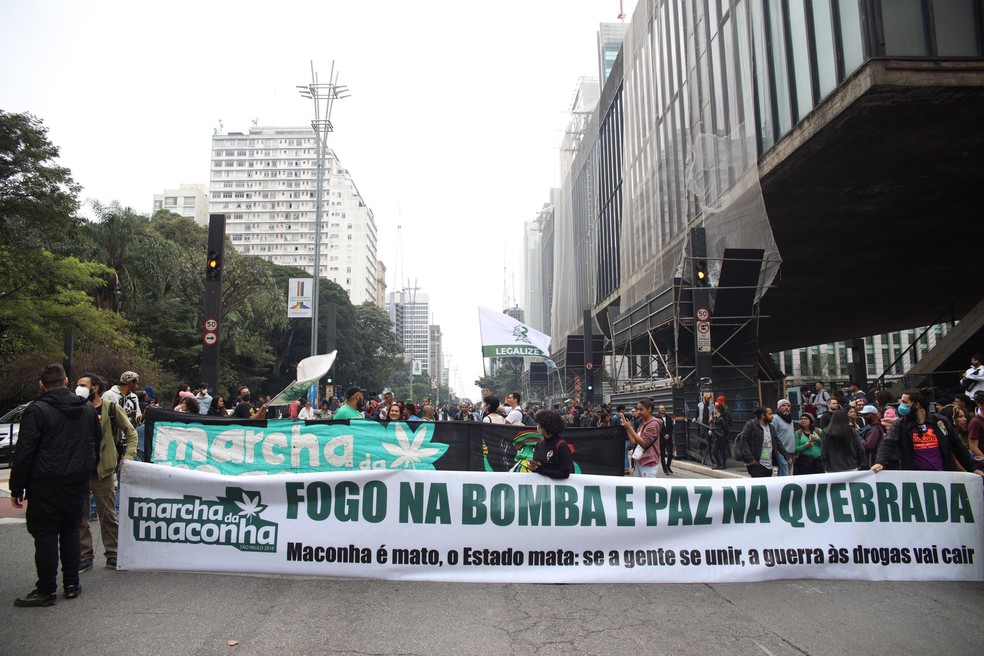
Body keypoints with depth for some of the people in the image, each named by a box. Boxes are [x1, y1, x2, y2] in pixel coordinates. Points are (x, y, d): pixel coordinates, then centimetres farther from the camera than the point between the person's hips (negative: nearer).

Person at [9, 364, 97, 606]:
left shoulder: (37, 411, -13)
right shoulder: (87, 408, 6)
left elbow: (23, 453, -12)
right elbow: (95, 443, 16)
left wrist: (16, 488, -5)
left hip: (46, 486, -5)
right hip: (78, 484, 5)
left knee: (45, 535, 3)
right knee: (70, 531, 15)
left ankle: (46, 590, 9)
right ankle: (72, 584, 19)